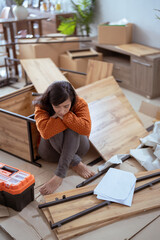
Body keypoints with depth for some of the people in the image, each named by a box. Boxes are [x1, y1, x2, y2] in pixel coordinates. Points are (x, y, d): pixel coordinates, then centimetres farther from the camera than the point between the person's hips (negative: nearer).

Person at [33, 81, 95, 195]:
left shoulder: (80, 104, -17)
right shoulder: (42, 106, -19)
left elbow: (86, 129, -33)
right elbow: (45, 132, -37)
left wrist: (63, 116, -34)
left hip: (76, 146, 1)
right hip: (51, 150, 0)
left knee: (72, 128, -32)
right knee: (54, 131, -32)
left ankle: (59, 176, -38)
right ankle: (76, 164, -21)